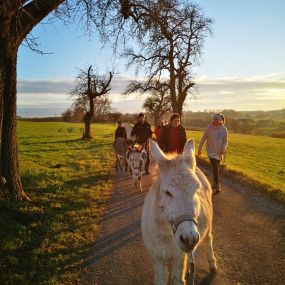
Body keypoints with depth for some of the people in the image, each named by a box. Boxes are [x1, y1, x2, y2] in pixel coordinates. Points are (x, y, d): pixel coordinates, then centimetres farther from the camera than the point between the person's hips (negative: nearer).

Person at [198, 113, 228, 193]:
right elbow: (203, 139, -2)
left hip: (219, 152, 3)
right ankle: (217, 185, -6)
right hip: (211, 151, -3)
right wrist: (199, 149, 3)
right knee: (215, 168, -11)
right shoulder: (209, 128, -11)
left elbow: (225, 141, 2)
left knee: (216, 168, 14)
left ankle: (214, 183, 32)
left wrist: (223, 149, -15)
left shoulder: (224, 129, -5)